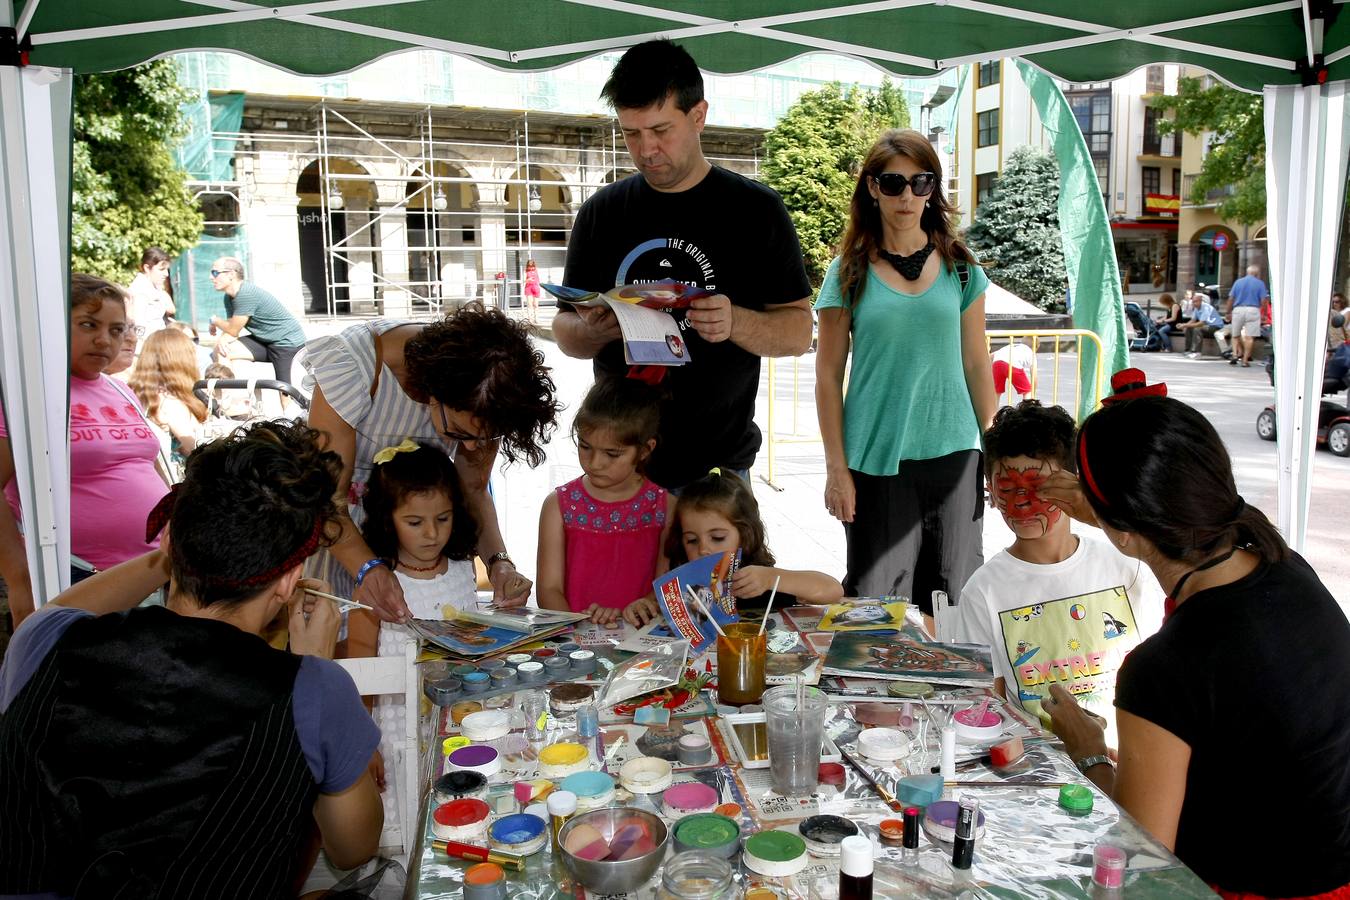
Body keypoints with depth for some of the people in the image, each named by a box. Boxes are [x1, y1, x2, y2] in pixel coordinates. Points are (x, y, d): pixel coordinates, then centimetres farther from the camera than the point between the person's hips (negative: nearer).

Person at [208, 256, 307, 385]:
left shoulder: (246, 294, -24)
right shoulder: (229, 297, 6)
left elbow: (233, 330, -16)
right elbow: (231, 330, 5)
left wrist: (215, 321, 3)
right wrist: (223, 340, -19)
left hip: (288, 342, -9)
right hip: (264, 341, 9)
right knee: (221, 350, -3)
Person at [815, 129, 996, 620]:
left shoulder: (960, 268, 7)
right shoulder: (849, 272, 1)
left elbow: (976, 365, 10)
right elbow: (828, 376, 0)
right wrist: (836, 468, -5)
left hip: (954, 455, 2)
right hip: (876, 459, -2)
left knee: (951, 599, 10)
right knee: (876, 599, 4)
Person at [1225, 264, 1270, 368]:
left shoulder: (1238, 282, 8)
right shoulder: (1260, 283, 2)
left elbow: (1231, 299, 5)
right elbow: (1263, 300, -4)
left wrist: (1228, 312, 11)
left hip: (1238, 309, 2)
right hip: (1253, 310, -2)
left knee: (1236, 335, 15)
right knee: (1250, 337, 0)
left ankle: (1235, 354, -2)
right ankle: (1245, 360, -2)